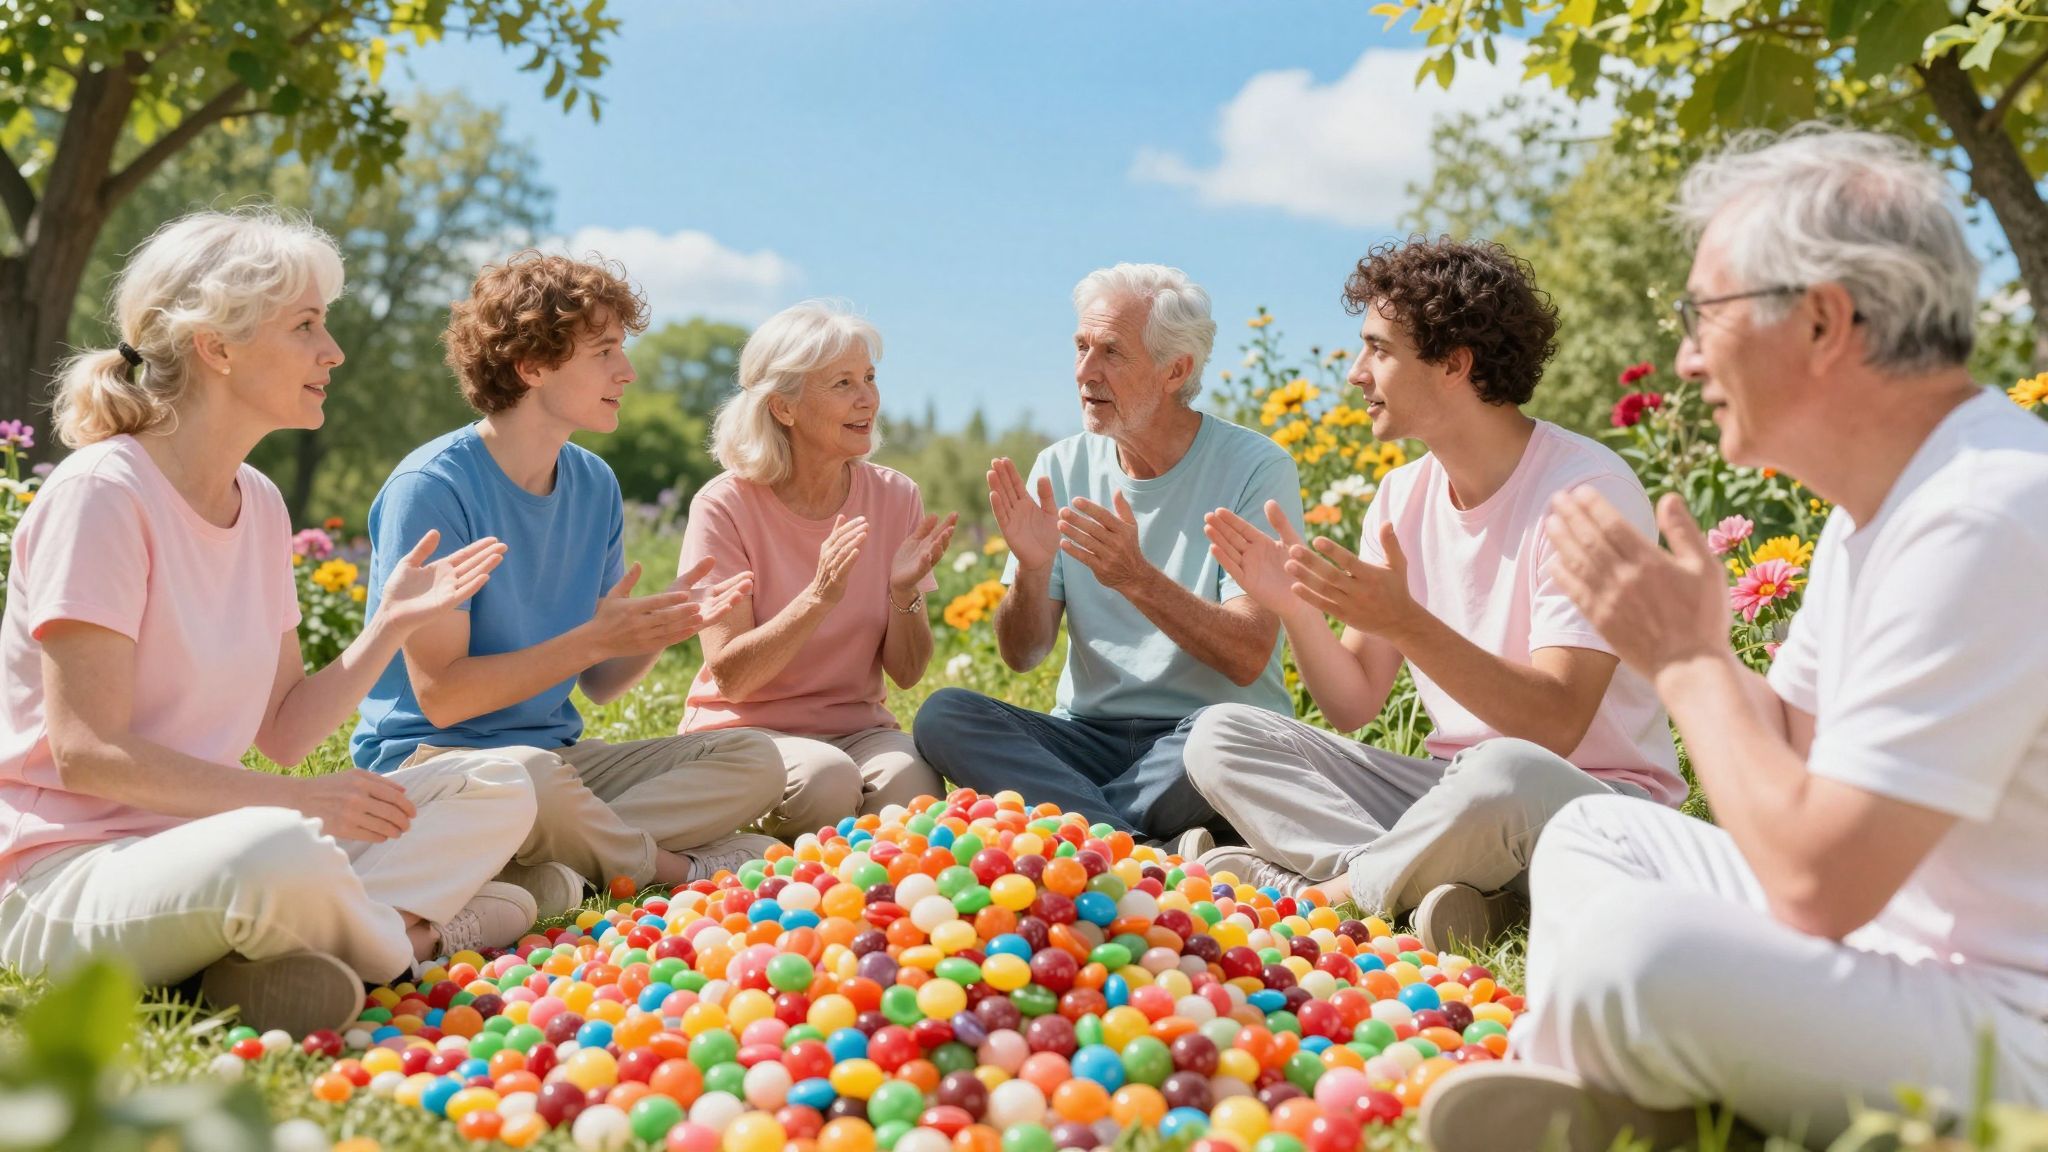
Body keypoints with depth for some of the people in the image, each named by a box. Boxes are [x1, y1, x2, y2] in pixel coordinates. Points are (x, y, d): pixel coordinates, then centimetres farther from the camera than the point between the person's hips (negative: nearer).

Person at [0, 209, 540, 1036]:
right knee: (280, 851, -40)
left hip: (204, 845, 8)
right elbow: (88, 753, -20)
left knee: (499, 793, -1)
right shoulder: (101, 493, -14)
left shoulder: (260, 504, 9)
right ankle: (410, 938, -9)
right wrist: (298, 800, -24)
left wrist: (392, 624, -2)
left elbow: (284, 734, 9)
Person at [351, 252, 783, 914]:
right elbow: (440, 695, -18)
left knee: (753, 760, -10)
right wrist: (595, 638, -21)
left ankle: (538, 874, -22)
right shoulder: (432, 488, -14)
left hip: (557, 755, 7)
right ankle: (674, 870, -10)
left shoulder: (595, 485, 7)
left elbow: (600, 684, 9)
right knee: (534, 775, -40)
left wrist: (662, 628, -11)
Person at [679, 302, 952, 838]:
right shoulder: (726, 506, -10)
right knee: (825, 778, -34)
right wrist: (820, 596, -29)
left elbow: (907, 673, 0)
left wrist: (905, 592, -21)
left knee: (912, 783, -31)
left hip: (857, 727, 3)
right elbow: (730, 677, -16)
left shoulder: (896, 498, 0)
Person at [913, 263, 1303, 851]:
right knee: (941, 714, -21)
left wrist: (1136, 577, -29)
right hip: (1089, 733, 4)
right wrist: (1032, 571, -19)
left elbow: (1247, 660, -16)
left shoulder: (1255, 467, -7)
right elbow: (1022, 655, 2)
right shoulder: (1061, 468, 5)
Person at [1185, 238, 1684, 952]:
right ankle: (1416, 884, -23)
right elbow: (1353, 706, 5)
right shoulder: (1402, 495, 6)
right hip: (1450, 789, 7)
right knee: (1218, 736, -6)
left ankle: (1323, 889, -15)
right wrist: (1295, 609, -13)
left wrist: (1406, 623, -33)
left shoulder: (1586, 491, -15)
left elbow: (1557, 724, -24)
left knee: (1502, 774, -41)